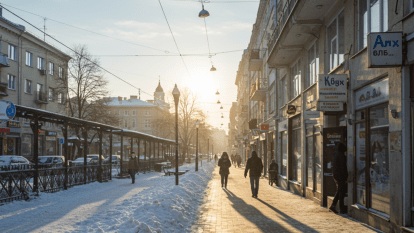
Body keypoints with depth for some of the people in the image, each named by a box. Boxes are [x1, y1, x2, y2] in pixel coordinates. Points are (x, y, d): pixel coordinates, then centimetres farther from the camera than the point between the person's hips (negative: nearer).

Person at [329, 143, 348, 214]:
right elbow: (343, 168, -19)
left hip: (335, 176, 9)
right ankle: (342, 209, 6)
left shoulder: (336, 155, 11)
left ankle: (332, 206, 13)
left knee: (339, 192, 16)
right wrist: (345, 177, -14)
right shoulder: (342, 156, -17)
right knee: (341, 192, -1)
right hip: (341, 176, -9)